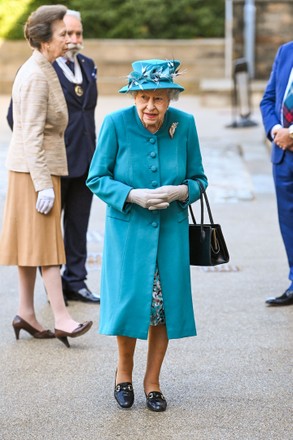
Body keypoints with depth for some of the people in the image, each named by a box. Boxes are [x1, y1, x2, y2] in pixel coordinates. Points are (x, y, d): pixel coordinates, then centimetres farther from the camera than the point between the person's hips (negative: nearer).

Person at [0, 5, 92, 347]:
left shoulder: (42, 70, 13)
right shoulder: (36, 76, -18)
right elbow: (32, 134, -21)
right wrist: (44, 185, -23)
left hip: (39, 166, 10)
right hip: (36, 168, -10)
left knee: (33, 240, 11)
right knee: (45, 241, -8)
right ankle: (61, 317, -6)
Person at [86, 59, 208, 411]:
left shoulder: (184, 124, -4)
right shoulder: (116, 124, -10)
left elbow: (198, 178, 5)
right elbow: (97, 179, -5)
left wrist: (180, 191, -17)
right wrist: (133, 195, -19)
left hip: (171, 230, 2)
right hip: (128, 228, -2)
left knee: (164, 305, 4)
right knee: (130, 301, -5)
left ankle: (152, 380, 23)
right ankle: (124, 369, 25)